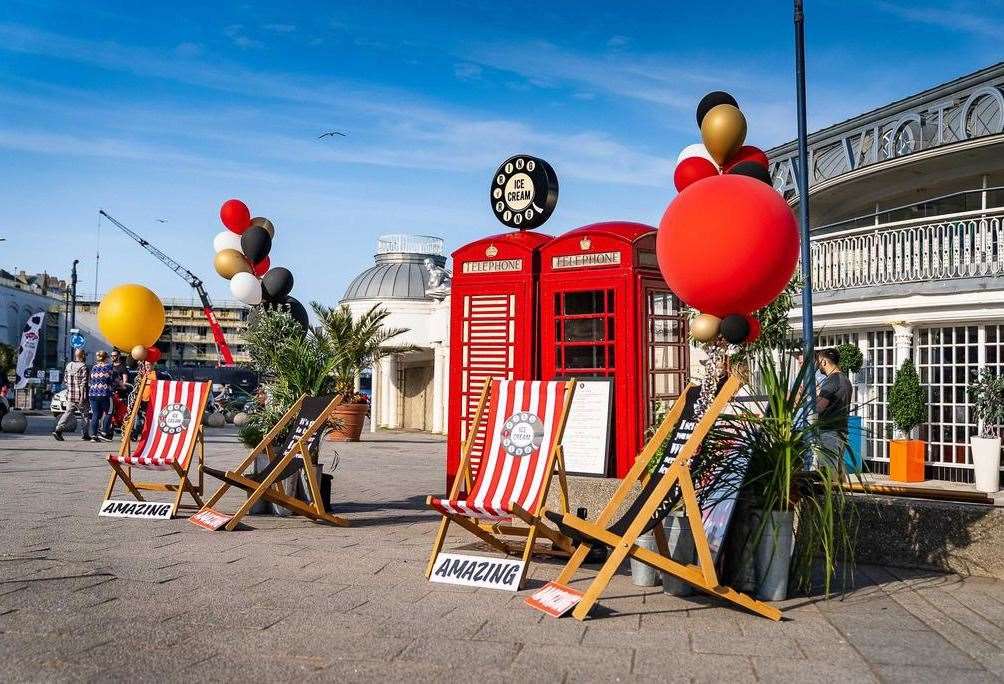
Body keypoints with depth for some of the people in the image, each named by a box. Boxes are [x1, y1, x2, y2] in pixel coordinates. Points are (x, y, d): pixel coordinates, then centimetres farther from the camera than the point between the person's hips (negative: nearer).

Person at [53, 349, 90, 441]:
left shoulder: (69, 365, 10)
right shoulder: (83, 366, -12)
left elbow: (65, 379, 17)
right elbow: (83, 383, -17)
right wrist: (82, 396, -18)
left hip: (70, 395, 6)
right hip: (79, 395, -6)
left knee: (68, 413, 6)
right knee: (85, 415, 6)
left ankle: (58, 430, -11)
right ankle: (86, 435, 11)